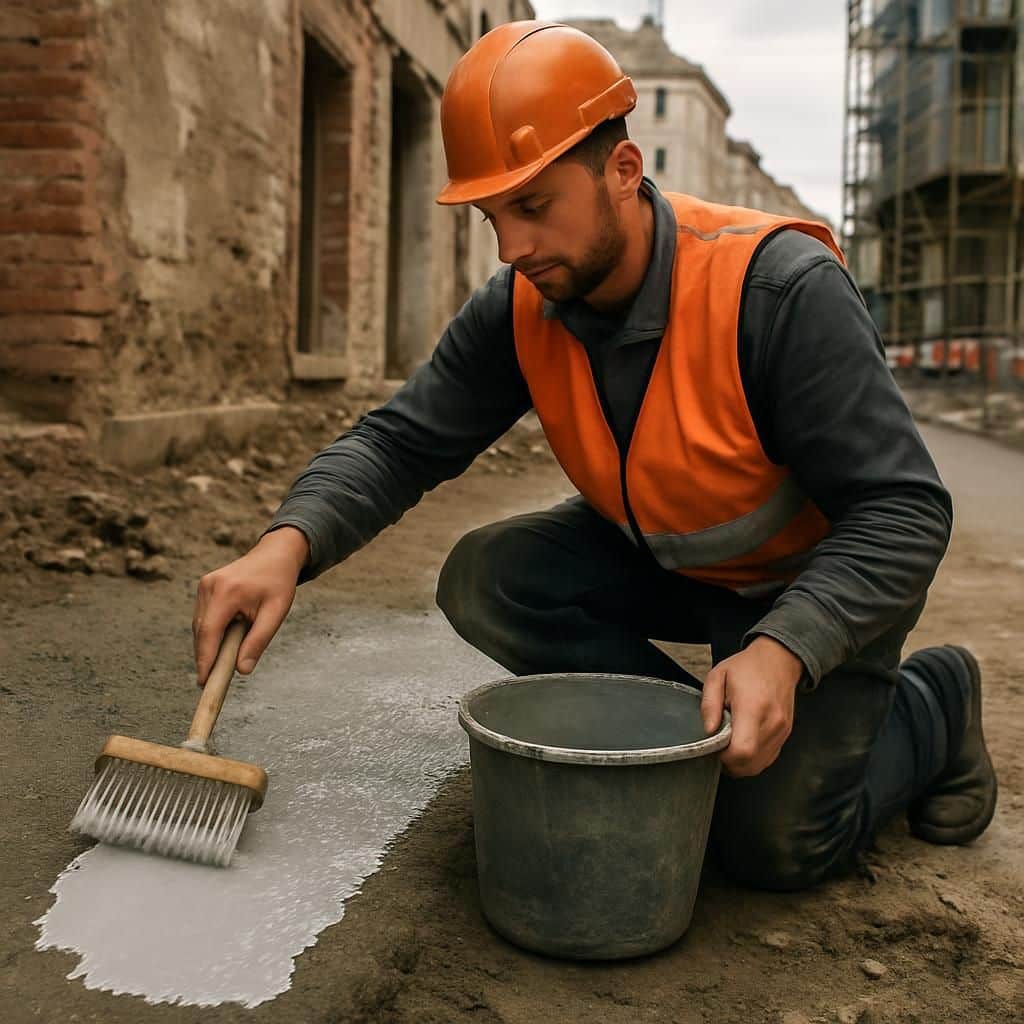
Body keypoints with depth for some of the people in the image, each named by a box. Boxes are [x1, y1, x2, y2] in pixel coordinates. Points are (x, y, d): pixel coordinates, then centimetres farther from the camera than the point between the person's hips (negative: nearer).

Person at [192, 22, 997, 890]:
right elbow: (402, 441, -13)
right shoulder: (519, 311, -15)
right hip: (663, 558, 5)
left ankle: (930, 705, 16)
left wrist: (781, 651, -43)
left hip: (819, 577, -5)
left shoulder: (781, 288, -32)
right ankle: (698, 741, -1)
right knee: (485, 582, -16)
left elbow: (902, 512, -30)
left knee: (772, 842, -13)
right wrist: (290, 543, -32)